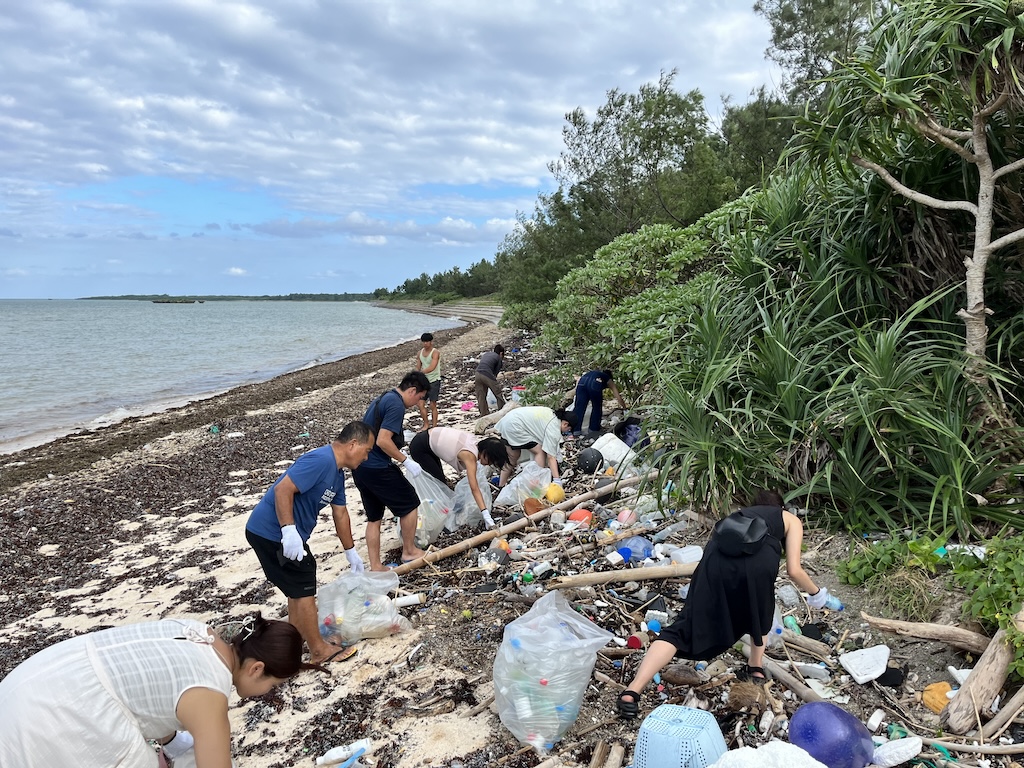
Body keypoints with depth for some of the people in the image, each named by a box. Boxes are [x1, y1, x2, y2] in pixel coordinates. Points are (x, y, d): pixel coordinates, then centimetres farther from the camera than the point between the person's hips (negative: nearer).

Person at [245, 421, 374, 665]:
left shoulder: (338, 473, 9)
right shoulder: (320, 460, -22)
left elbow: (340, 514, 18)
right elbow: (282, 489, -29)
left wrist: (351, 552, 23)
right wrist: (289, 531, -34)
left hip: (287, 533, 10)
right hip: (271, 533, -10)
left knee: (299, 584, 22)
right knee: (303, 588, -2)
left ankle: (296, 635, 38)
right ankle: (319, 650, 10)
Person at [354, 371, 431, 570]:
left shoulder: (384, 398, 15)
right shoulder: (396, 405, -15)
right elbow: (383, 441, -23)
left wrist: (399, 435, 28)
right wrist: (406, 461, -15)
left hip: (360, 467, 10)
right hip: (377, 469, -9)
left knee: (374, 517, 16)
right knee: (409, 504, 9)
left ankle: (375, 567, 20)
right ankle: (409, 552, 22)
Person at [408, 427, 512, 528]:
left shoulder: (477, 443, -6)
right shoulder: (470, 455, -29)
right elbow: (474, 489, -34)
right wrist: (486, 515, -39)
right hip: (419, 447, -9)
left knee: (440, 482, 16)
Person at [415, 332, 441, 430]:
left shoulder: (435, 352, -13)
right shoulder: (420, 352, 8)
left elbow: (432, 367, -27)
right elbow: (418, 367, 9)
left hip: (434, 381, -6)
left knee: (433, 405, -1)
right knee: (421, 404, 2)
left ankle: (434, 426, 8)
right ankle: (426, 424, 17)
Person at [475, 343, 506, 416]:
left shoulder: (485, 354, 26)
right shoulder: (499, 358, 12)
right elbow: (495, 372, 10)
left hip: (478, 374, 5)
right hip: (487, 375, -5)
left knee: (481, 396, 15)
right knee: (498, 394, 11)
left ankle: (484, 414, 20)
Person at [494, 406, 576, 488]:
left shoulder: (553, 414, 13)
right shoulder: (554, 430, -13)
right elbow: (551, 457, -16)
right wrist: (557, 480, -18)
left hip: (506, 420, 10)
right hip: (515, 426, -10)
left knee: (513, 457, 20)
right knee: (540, 452, -3)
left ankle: (501, 486, 27)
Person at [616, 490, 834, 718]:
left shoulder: (743, 513, 43)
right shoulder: (791, 519, 33)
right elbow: (794, 570, 21)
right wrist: (815, 592, 42)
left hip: (718, 556, 3)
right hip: (757, 559, -3)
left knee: (684, 628, 1)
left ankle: (631, 692, -10)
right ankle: (756, 669, 38)